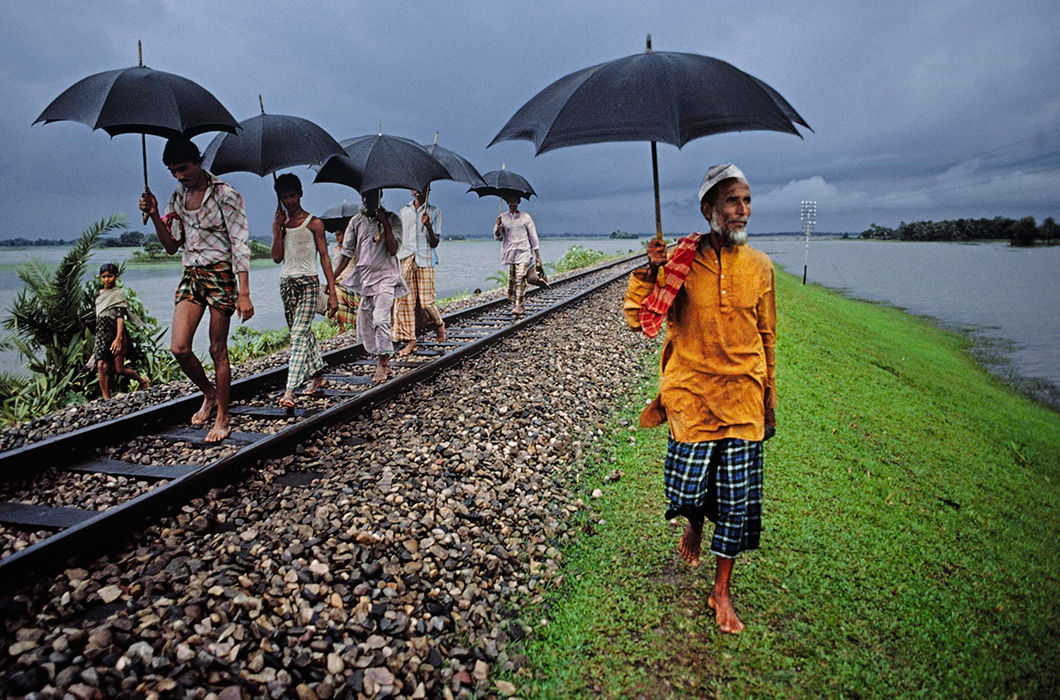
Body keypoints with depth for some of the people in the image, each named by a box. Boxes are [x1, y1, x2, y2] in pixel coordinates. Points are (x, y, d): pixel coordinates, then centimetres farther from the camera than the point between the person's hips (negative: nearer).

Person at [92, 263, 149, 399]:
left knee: (118, 369, -4)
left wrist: (118, 338, -22)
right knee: (102, 366, -8)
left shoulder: (118, 293, -4)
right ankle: (106, 398, -5)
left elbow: (120, 317, -13)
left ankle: (142, 381, 21)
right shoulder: (100, 294, 16)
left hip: (115, 333, -5)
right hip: (102, 334, 5)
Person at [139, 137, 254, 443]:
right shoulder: (177, 198, 11)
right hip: (191, 276, 5)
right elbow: (171, 246, 15)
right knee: (179, 348, -7)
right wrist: (155, 216, -3)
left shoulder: (225, 195, -7)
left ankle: (223, 417, 11)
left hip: (221, 274, -5)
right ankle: (209, 394, 20)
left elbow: (240, 244, -12)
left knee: (218, 350, -1)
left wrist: (244, 293, -18)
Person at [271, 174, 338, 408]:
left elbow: (324, 256, -5)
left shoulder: (313, 223, -3)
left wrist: (332, 292, -10)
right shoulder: (280, 223, 10)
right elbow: (277, 257, 3)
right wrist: (277, 230, -7)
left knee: (299, 335, -14)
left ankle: (290, 391, -20)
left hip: (308, 283, -6)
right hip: (286, 283, 6)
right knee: (303, 334, 13)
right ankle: (317, 375, 31)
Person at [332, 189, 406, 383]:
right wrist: (332, 278, 1)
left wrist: (385, 223, -16)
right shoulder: (356, 221, 9)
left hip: (385, 276, -4)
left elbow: (393, 250, -11)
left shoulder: (392, 219, 0)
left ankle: (382, 363, -8)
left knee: (380, 319, -20)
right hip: (363, 276, 4)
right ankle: (384, 364, 17)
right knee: (364, 324, 4)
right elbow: (347, 252, 8)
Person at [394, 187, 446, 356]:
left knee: (426, 302, -6)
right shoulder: (403, 211, 15)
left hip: (424, 261, -3)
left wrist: (428, 225, -18)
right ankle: (410, 342, 2)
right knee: (404, 301, -3)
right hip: (405, 261, 3)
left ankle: (439, 325, 25)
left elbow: (434, 243, -2)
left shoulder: (434, 212, 6)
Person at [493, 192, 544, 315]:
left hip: (523, 252, -3)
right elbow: (498, 237, 9)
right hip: (509, 253, 3)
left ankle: (519, 306, -16)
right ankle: (515, 302, 20)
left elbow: (533, 236, 6)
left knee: (520, 278, -15)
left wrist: (537, 256, 3)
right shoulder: (502, 218, 9)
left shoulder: (525, 217, 5)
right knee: (511, 279, 4)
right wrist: (498, 227, -14)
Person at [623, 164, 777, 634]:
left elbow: (766, 337, 13)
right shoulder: (680, 261, -5)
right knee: (688, 489, 0)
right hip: (692, 394, -2)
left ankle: (721, 591, 24)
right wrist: (648, 272, -22)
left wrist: (768, 401, 15)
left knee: (738, 499, 6)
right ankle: (694, 524, 40)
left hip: (744, 398, 2)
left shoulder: (759, 267, 4)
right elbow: (638, 319, -7)